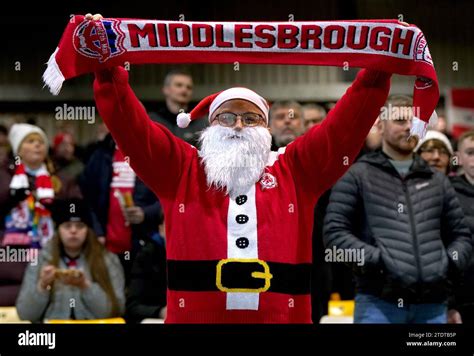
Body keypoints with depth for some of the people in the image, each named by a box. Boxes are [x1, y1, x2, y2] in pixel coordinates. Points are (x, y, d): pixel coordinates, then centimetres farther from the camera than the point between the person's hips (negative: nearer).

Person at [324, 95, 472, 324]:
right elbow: (335, 232, 0)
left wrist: (451, 262, 5)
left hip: (432, 305, 4)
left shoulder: (437, 181, 21)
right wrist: (374, 259, -12)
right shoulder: (357, 177, 8)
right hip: (378, 303, -4)